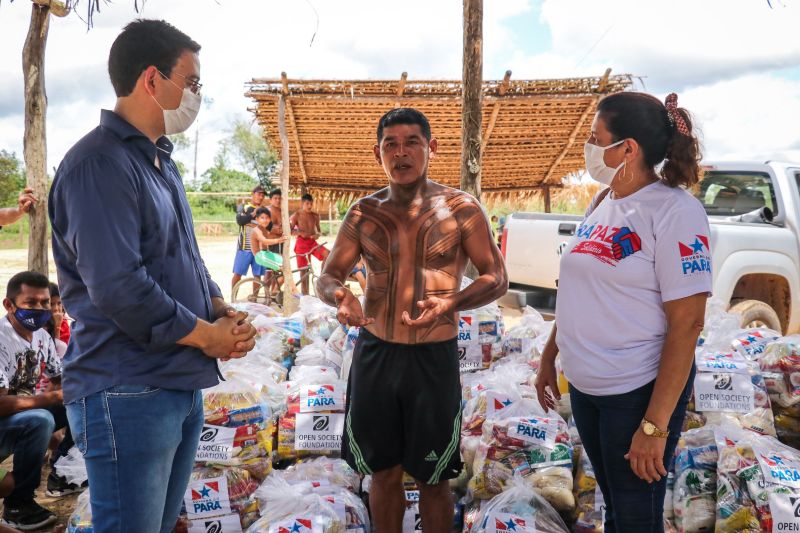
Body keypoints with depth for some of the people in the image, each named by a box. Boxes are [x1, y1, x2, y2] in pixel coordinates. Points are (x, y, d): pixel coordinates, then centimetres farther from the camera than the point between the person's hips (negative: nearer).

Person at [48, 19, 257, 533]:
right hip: (128, 394, -9)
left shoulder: (161, 162, 15)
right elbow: (118, 289, -25)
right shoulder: (100, 164, -17)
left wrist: (222, 310, 2)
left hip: (182, 385, 9)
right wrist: (208, 334, -13)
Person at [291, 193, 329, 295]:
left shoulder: (315, 216, 6)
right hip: (301, 243, -3)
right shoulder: (296, 216, -3)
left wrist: (318, 234, -9)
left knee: (327, 254, -24)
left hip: (312, 242, 3)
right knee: (304, 269, 0)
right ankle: (305, 293, 8)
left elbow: (319, 230, 14)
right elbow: (290, 230, -6)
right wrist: (300, 232, -23)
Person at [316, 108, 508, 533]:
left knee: (432, 478, 10)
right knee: (383, 472, 15)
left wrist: (451, 302, -24)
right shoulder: (363, 213, 3)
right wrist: (338, 294, -20)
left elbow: (497, 278, -4)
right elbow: (327, 276, 6)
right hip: (374, 351, 3)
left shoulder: (460, 209, -5)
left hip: (434, 355, -2)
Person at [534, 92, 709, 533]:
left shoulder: (674, 211, -17)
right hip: (584, 385, 7)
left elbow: (686, 323, -20)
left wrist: (655, 426, -21)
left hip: (638, 392, -6)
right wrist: (549, 358, 16)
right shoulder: (601, 203, 5)